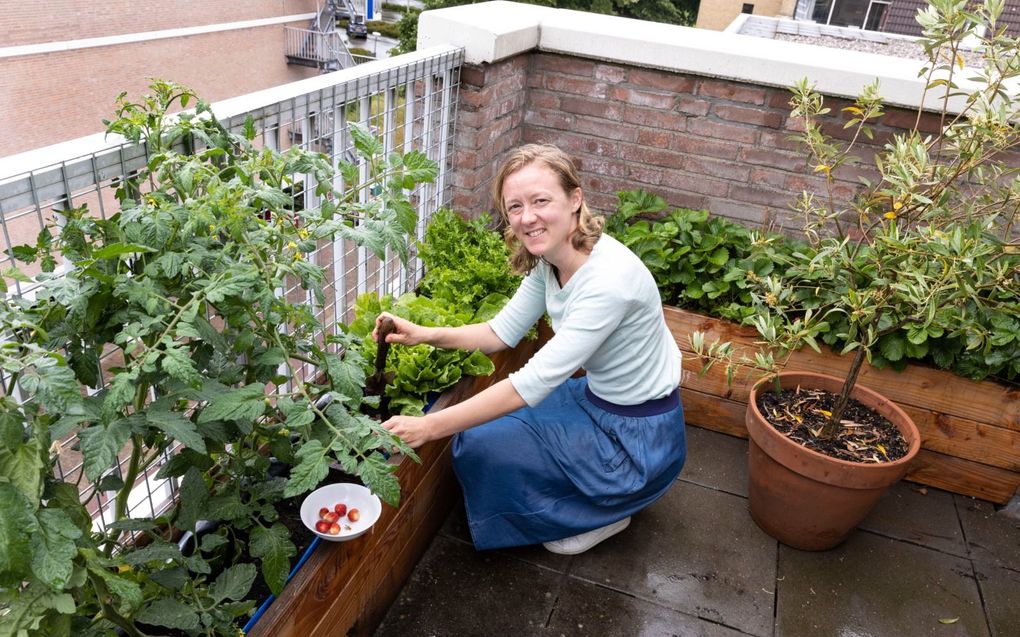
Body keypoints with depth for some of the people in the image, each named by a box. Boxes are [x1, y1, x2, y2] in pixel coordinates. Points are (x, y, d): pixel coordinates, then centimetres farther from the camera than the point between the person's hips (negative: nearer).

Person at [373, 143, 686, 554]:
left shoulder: (608, 280, -33)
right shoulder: (549, 259, -7)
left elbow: (533, 384, -35)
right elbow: (502, 332, 1)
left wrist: (430, 427, -31)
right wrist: (425, 334, -13)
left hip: (638, 437, -8)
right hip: (596, 397, 8)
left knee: (482, 447, -9)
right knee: (484, 425, 9)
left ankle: (607, 510, 11)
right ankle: (601, 494, 22)